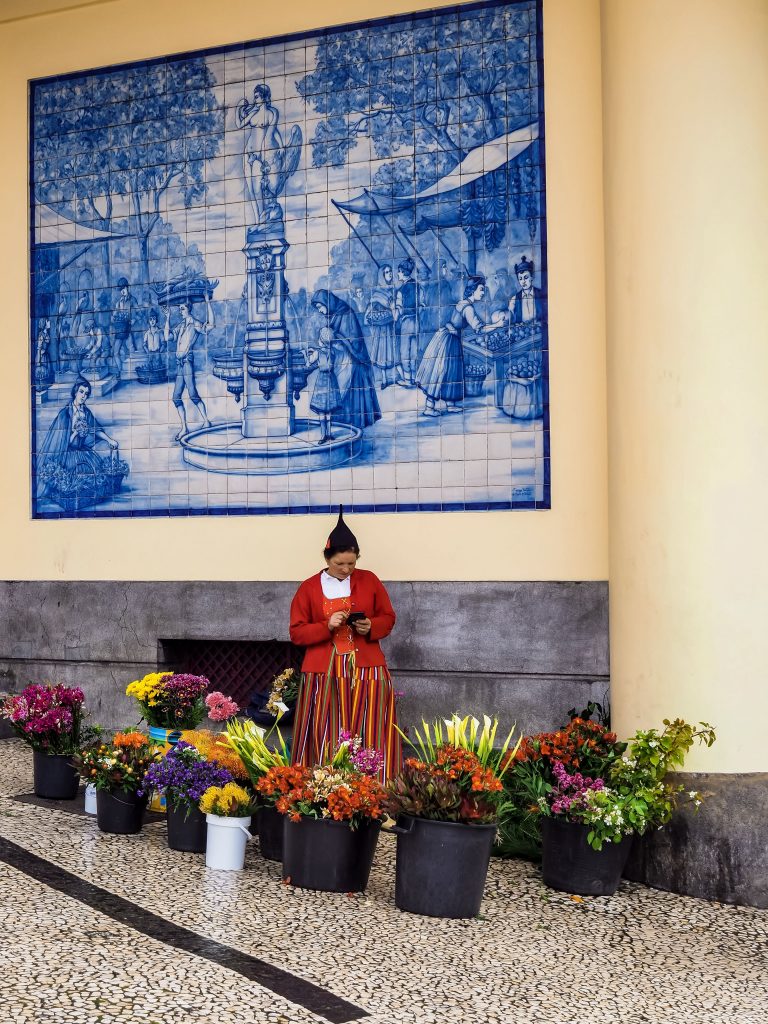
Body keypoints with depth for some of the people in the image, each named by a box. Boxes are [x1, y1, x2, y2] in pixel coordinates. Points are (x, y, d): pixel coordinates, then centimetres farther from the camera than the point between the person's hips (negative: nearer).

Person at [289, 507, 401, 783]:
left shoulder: (369, 580, 6)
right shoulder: (309, 588, 4)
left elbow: (388, 619, 12)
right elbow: (297, 633, 3)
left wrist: (371, 627, -9)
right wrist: (327, 626, -13)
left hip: (365, 669, 1)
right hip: (324, 672, -1)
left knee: (370, 738, -4)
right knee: (325, 737, -3)